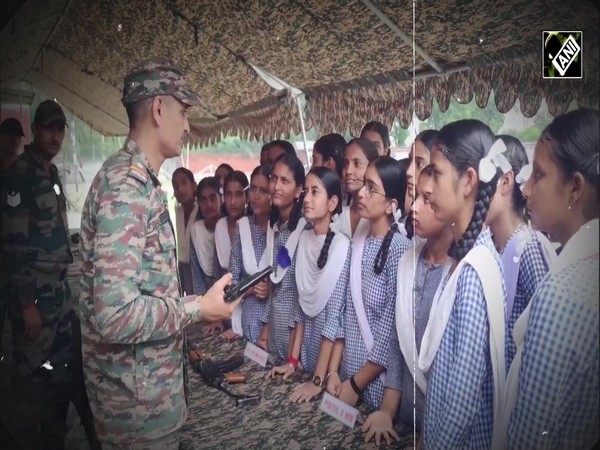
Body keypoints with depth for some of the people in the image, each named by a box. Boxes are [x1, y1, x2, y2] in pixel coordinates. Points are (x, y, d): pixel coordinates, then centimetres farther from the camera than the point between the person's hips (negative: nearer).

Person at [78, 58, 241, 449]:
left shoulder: (140, 180, 9)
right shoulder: (125, 185, -23)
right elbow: (115, 314, -31)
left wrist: (191, 308, 12)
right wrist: (198, 309, -20)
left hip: (154, 380, 9)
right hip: (139, 397, -9)